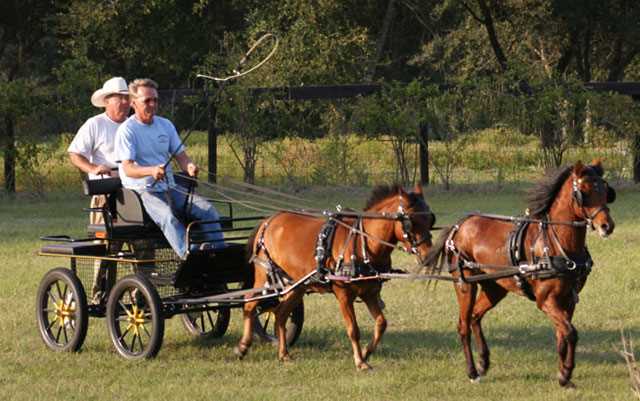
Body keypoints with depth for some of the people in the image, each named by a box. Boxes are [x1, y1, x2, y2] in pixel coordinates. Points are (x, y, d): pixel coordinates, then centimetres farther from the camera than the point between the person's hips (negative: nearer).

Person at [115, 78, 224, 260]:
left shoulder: (165, 125, 16)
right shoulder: (127, 130, -4)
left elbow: (181, 156, 13)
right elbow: (127, 168, -14)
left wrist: (189, 166, -14)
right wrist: (152, 171, -35)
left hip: (169, 188, 6)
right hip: (142, 190, -6)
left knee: (208, 210, -16)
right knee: (167, 216, -36)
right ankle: (189, 254, -56)